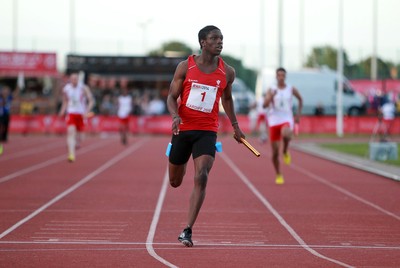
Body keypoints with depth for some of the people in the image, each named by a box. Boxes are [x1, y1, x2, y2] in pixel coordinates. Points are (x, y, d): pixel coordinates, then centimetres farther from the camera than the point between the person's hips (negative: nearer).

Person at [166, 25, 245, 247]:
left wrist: (235, 125, 20)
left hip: (207, 131, 0)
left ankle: (187, 231, -18)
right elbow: (172, 97, 0)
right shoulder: (185, 67, -3)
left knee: (201, 178, -20)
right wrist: (175, 116, -20)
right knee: (175, 182, 12)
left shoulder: (227, 72, 2)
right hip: (183, 129, 0)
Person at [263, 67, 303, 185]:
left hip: (287, 120, -1)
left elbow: (300, 100, 21)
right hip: (274, 121, 1)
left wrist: (298, 115, 14)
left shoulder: (291, 89, 3)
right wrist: (271, 96, -30)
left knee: (286, 134, -39)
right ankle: (278, 175, 21)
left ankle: (285, 151, -7)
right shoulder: (271, 90, 0)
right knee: (275, 152, 2)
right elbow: (265, 105, -13)